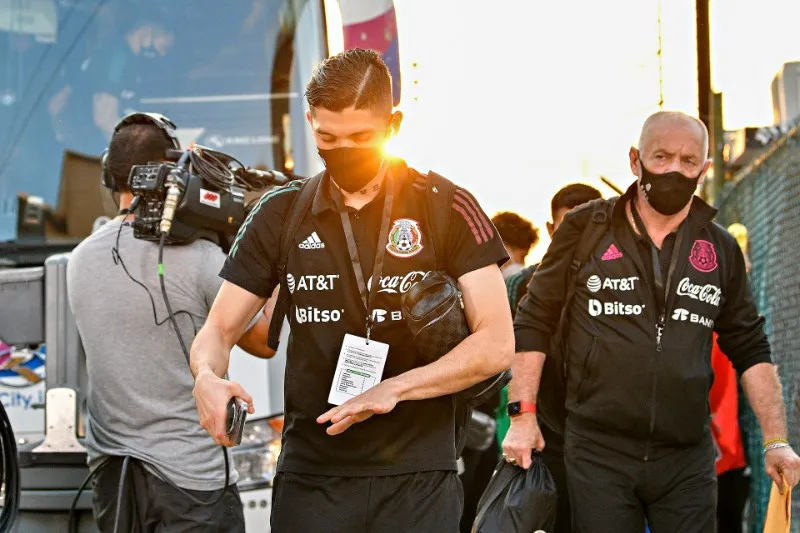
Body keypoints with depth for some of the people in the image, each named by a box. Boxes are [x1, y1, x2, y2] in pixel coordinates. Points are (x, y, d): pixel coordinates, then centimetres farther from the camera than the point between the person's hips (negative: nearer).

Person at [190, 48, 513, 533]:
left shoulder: (448, 209, 0)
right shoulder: (281, 215, 9)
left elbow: (496, 344, -6)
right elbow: (218, 333, 9)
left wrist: (395, 389, -19)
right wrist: (208, 378, -15)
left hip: (418, 479, -2)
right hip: (311, 477, 2)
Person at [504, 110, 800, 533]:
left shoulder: (721, 250, 9)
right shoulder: (585, 230, 1)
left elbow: (749, 348, 14)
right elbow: (533, 322, 5)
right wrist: (523, 415, -2)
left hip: (687, 461, 2)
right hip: (598, 453, -2)